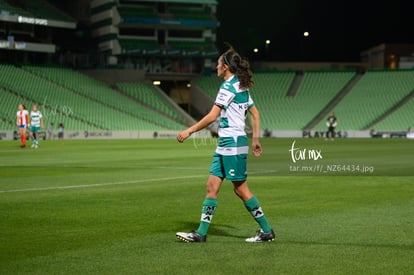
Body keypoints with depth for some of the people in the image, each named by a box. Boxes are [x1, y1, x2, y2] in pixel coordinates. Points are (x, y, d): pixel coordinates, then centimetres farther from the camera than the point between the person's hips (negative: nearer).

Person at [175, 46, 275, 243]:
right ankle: (201, 233, 6)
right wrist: (255, 140, 21)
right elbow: (255, 114, 19)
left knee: (241, 189, -2)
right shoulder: (242, 87, 14)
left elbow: (212, 116, -19)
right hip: (225, 145, 10)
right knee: (212, 187, 6)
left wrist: (189, 131, -13)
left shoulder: (229, 86, -14)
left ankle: (267, 231, 7)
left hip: (232, 144, -10)